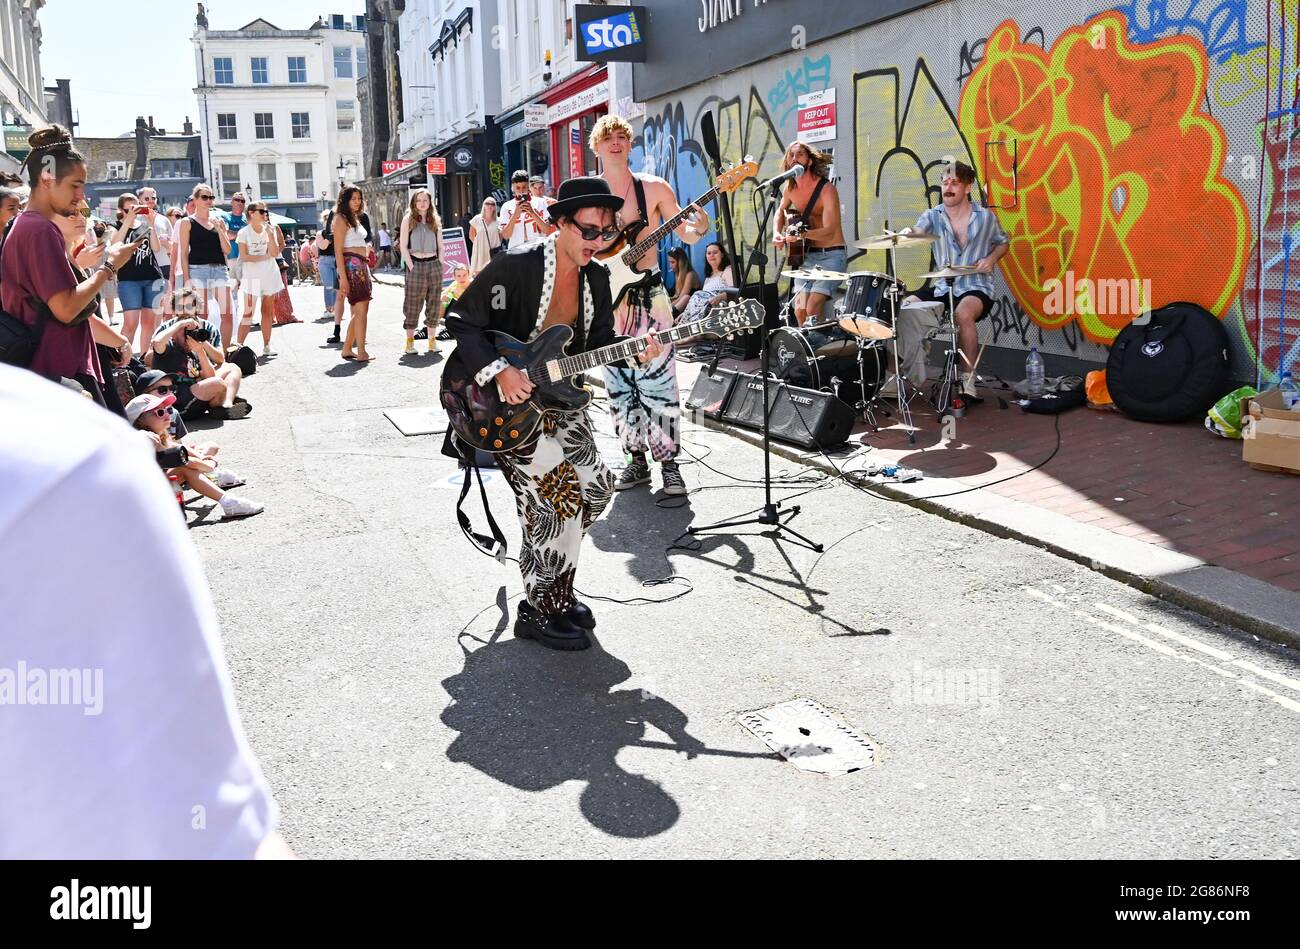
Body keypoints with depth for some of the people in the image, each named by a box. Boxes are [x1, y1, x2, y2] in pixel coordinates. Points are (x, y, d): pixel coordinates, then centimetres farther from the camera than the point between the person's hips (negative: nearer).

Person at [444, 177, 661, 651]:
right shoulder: (516, 266, -20)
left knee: (596, 487, 5)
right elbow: (461, 320, -16)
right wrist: (499, 371, -26)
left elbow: (600, 343, 7)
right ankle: (539, 610, -1)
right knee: (557, 495, -17)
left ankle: (552, 584, 23)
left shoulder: (596, 277, 2)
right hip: (504, 404, -8)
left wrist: (633, 351, -14)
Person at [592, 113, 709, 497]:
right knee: (619, 386, 7)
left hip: (648, 297, -3)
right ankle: (637, 460, 20)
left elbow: (685, 234, 2)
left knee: (657, 382, -8)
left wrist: (698, 228, -19)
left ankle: (669, 463, 1)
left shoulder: (654, 188, 0)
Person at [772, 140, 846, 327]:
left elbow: (829, 231, -25)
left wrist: (802, 233, -42)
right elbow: (781, 211, 24)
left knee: (812, 309, -20)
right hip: (806, 255, 6)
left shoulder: (826, 189, -17)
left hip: (831, 255, -6)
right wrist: (777, 233, 5)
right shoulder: (790, 187, 3)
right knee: (800, 310, 0)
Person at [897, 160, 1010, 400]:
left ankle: (968, 381, -25)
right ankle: (911, 374, 2)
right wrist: (908, 234, -45)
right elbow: (918, 232, -21)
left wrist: (992, 258, -5)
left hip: (976, 287, -4)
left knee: (963, 313, -36)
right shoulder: (932, 216, 1)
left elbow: (1003, 242, 16)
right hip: (942, 288, 4)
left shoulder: (986, 217, 0)